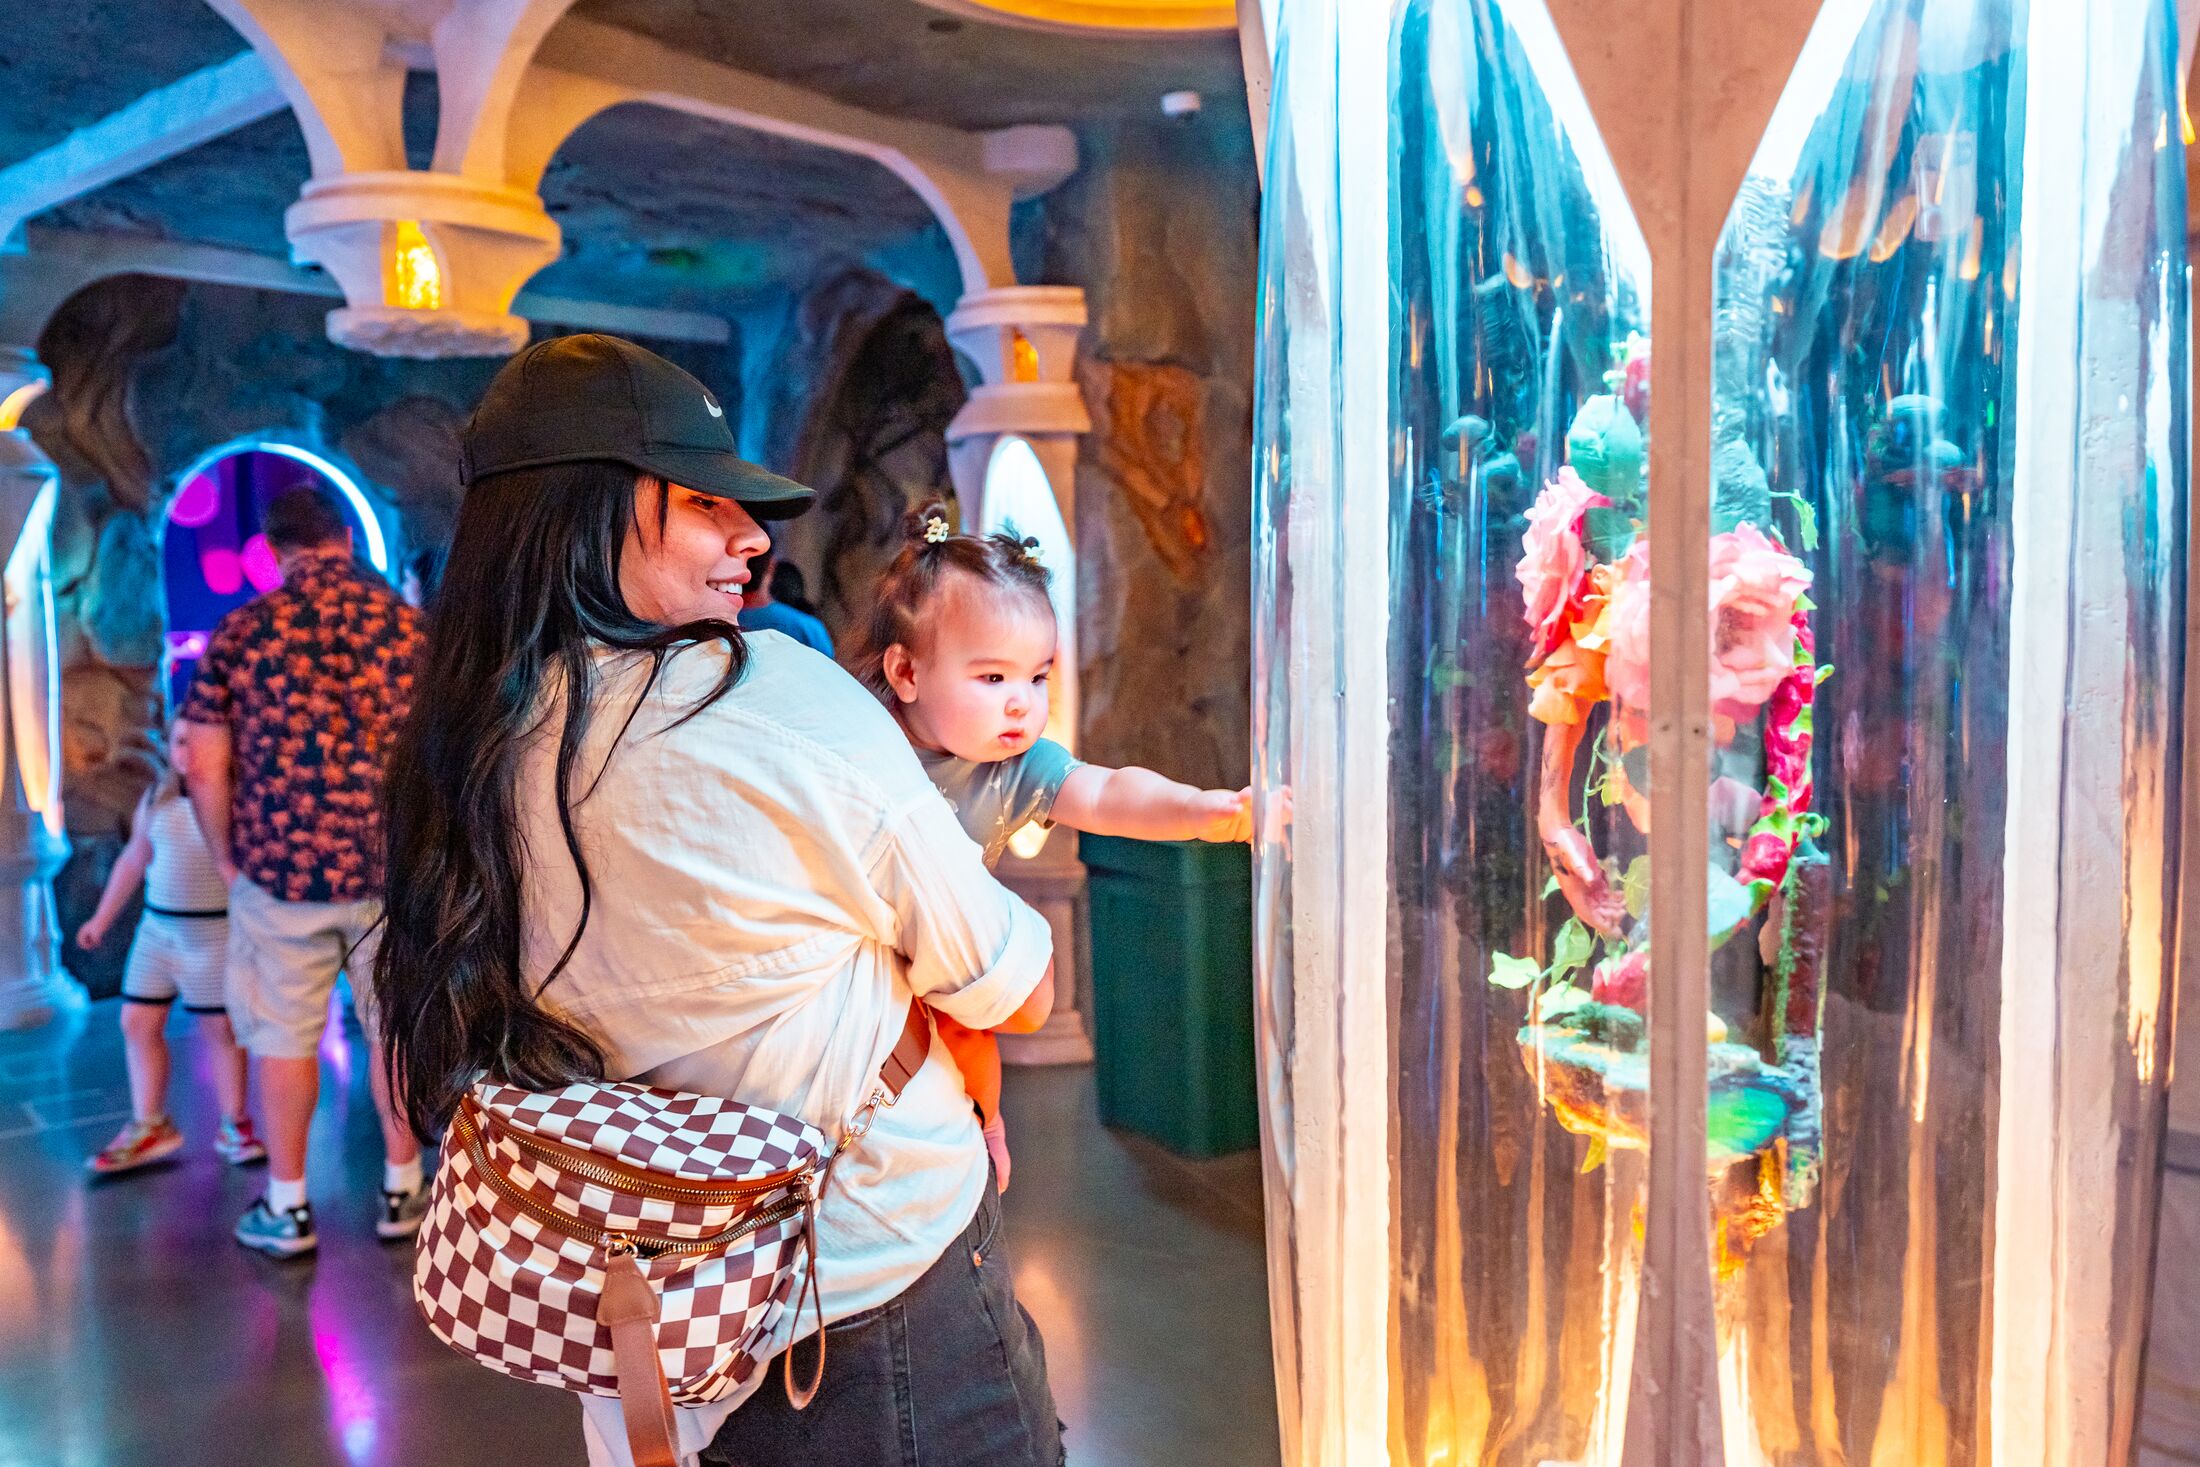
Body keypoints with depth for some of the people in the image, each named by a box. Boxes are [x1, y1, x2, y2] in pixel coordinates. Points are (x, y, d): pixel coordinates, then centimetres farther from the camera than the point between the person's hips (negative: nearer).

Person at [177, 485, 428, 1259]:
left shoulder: (241, 632, -4)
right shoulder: (411, 626, -2)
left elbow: (206, 768, -3)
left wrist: (227, 856, 11)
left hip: (279, 872, -1)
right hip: (395, 872, 1)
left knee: (284, 1038, 12)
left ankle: (286, 1208, 22)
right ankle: (402, 1189, 25)